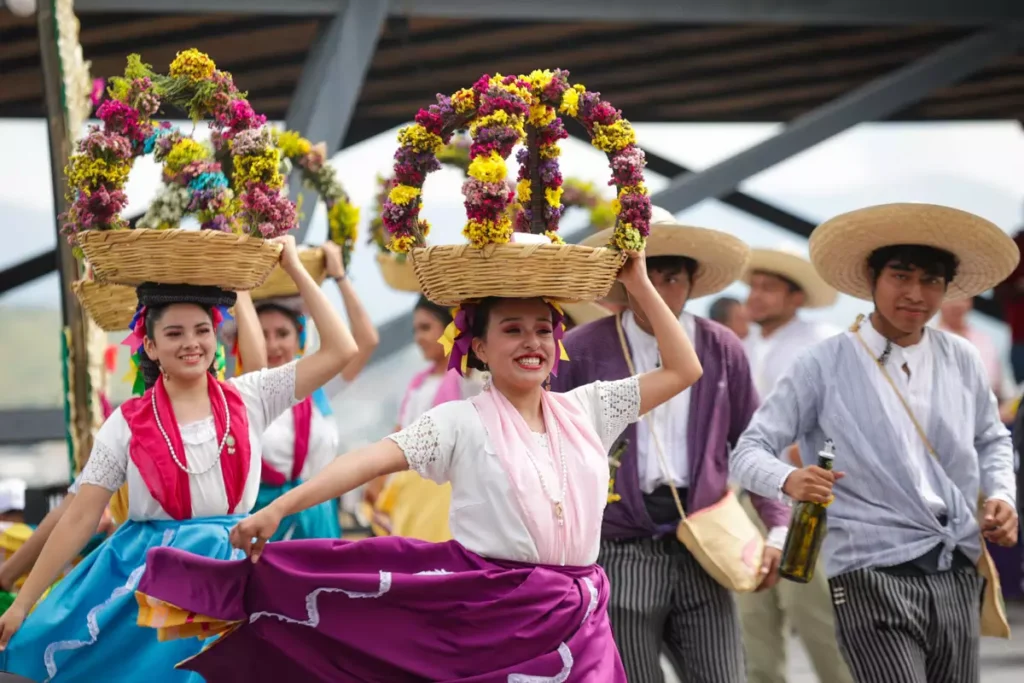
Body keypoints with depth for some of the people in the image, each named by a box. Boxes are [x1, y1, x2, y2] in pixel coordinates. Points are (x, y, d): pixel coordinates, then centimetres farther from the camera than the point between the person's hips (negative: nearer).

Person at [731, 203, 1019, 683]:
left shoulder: (962, 361, 9)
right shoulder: (824, 366, -4)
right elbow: (748, 453, -4)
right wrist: (788, 479, -25)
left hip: (958, 576, 5)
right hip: (873, 576, -5)